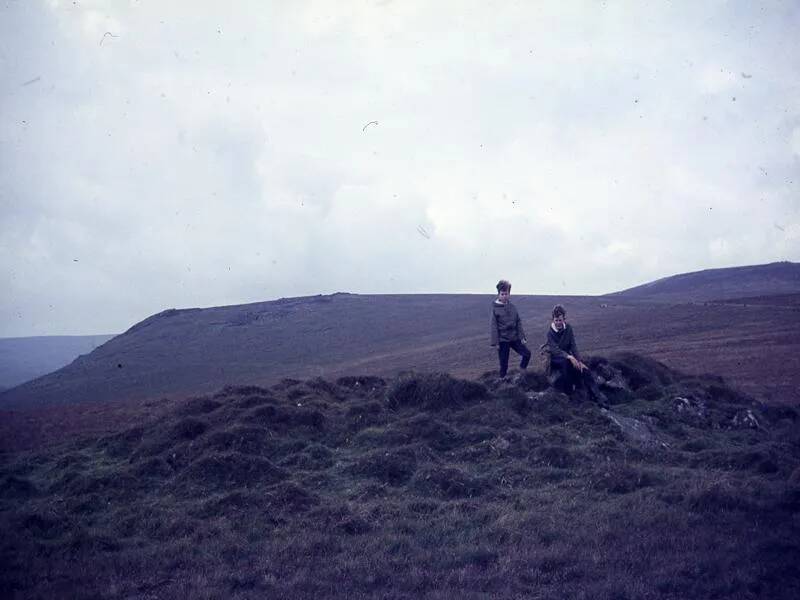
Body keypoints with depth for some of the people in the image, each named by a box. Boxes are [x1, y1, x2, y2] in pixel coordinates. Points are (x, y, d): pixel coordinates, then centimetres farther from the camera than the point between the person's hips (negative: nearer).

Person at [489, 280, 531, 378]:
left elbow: (518, 323, 8)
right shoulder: (495, 309, -9)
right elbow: (493, 326, -10)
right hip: (503, 340, -4)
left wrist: (522, 337, 3)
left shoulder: (512, 307, 4)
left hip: (514, 338, 5)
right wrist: (495, 342, -12)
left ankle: (522, 371, 20)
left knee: (527, 353, 1)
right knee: (504, 364, 2)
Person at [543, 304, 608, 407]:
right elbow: (555, 350, -25)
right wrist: (570, 357, -39)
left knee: (584, 370, -18)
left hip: (567, 357, 4)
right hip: (555, 358, -4)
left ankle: (597, 396, -16)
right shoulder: (550, 332, -16)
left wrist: (579, 361, -19)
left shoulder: (568, 328, -4)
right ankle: (568, 388, -22)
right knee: (566, 362, -38)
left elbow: (573, 345, -7)